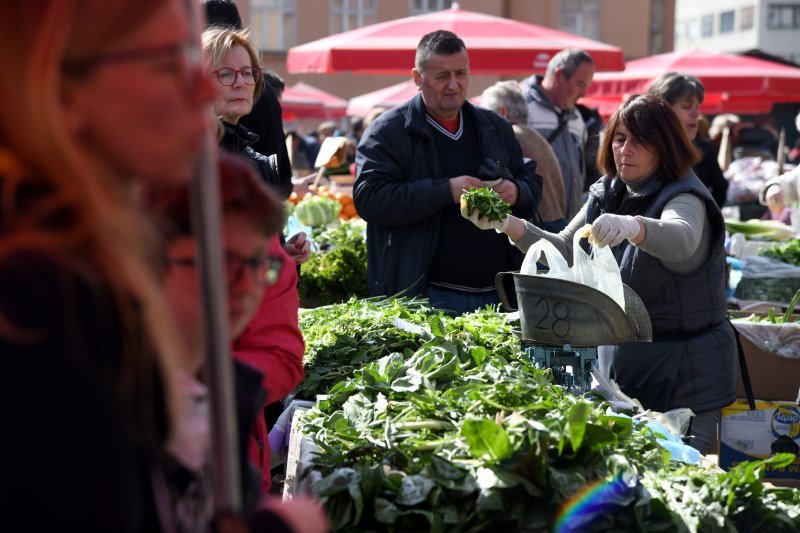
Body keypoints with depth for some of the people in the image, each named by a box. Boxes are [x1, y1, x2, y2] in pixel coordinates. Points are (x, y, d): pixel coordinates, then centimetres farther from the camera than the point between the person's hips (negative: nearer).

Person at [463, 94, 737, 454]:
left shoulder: (685, 198, -14)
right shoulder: (606, 195, 8)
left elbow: (680, 239, -37)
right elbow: (565, 252, 5)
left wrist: (633, 226, -59)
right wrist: (509, 225, -11)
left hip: (685, 373, -6)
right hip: (619, 363, 7)